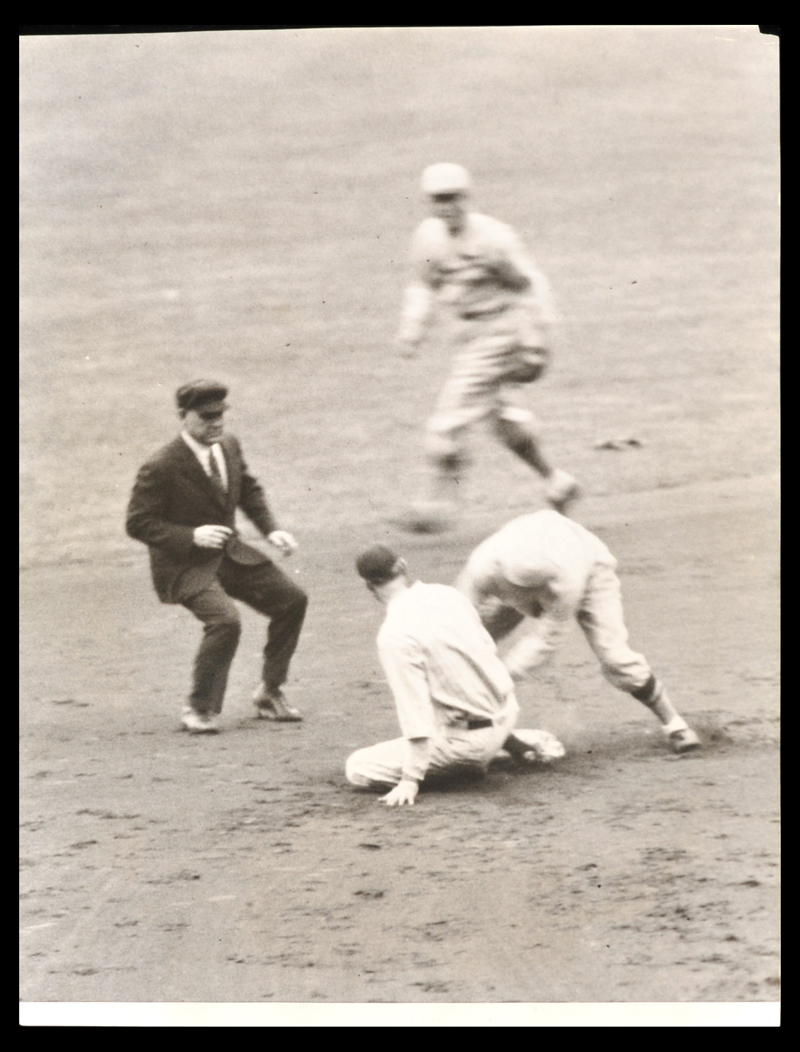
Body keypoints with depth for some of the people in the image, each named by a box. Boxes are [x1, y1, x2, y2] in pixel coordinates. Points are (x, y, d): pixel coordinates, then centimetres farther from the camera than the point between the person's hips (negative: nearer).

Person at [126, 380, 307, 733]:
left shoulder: (229, 447, 2)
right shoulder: (161, 468, -20)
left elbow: (249, 489, 19)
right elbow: (138, 523, -16)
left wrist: (271, 529, 3)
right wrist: (192, 537, -26)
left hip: (229, 554, 8)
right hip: (184, 566, -7)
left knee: (292, 599, -1)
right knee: (225, 619, -30)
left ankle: (269, 693, 16)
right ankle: (199, 709, -10)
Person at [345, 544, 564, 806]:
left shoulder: (395, 635, -20)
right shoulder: (447, 594, 1)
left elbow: (415, 712, -24)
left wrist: (410, 781, -21)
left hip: (470, 739, -8)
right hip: (506, 713, 8)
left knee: (357, 768, -5)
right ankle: (516, 742, 22)